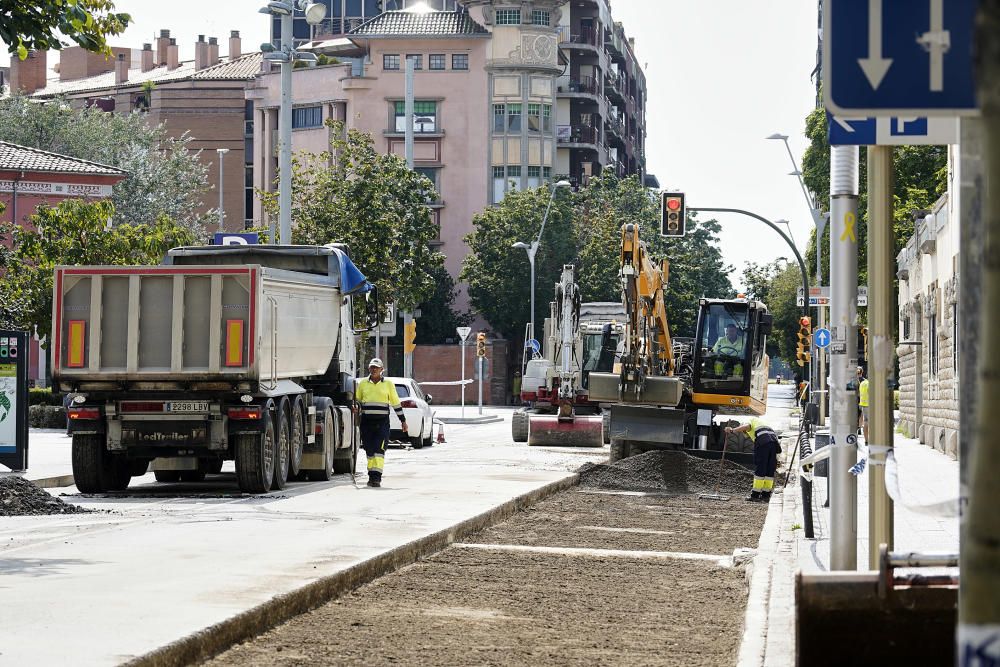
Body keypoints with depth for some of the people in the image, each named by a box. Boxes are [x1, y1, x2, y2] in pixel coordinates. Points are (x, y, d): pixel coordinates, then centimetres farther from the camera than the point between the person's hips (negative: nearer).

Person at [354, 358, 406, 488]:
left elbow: (396, 403, 12)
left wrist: (403, 420, 12)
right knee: (369, 450, 6)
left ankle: (377, 476, -17)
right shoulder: (363, 384, 11)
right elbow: (357, 400, 21)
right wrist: (355, 408, -1)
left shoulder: (388, 384, 7)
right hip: (366, 422, 3)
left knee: (379, 449, -13)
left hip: (382, 422, -3)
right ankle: (372, 476, 15)